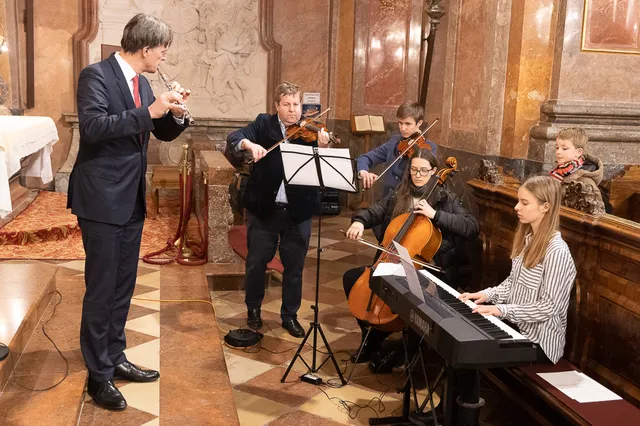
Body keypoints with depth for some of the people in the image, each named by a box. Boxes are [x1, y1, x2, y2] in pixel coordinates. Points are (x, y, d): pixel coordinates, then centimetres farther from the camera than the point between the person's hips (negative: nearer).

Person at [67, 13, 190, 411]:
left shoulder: (142, 82, 11)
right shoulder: (96, 75, -12)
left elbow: (163, 133, 17)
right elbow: (93, 127, -25)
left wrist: (175, 112, -3)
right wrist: (149, 112, -26)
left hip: (132, 199, 8)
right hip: (102, 198, -8)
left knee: (123, 286, 15)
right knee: (101, 289, 0)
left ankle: (114, 357, 29)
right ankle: (98, 375, 12)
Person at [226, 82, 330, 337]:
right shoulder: (264, 124, 3)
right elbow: (233, 137, -10)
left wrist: (322, 147, -31)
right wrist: (250, 144, -31)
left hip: (298, 211, 0)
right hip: (263, 208, 0)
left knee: (294, 266, 10)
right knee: (256, 262, 11)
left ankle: (290, 315, 27)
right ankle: (253, 308, 33)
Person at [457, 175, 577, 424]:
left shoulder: (557, 251, -23)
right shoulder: (527, 238, 4)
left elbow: (548, 307, -23)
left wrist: (501, 310, -25)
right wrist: (488, 294, -4)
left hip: (539, 341, -8)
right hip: (516, 325, 8)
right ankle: (465, 405, 9)